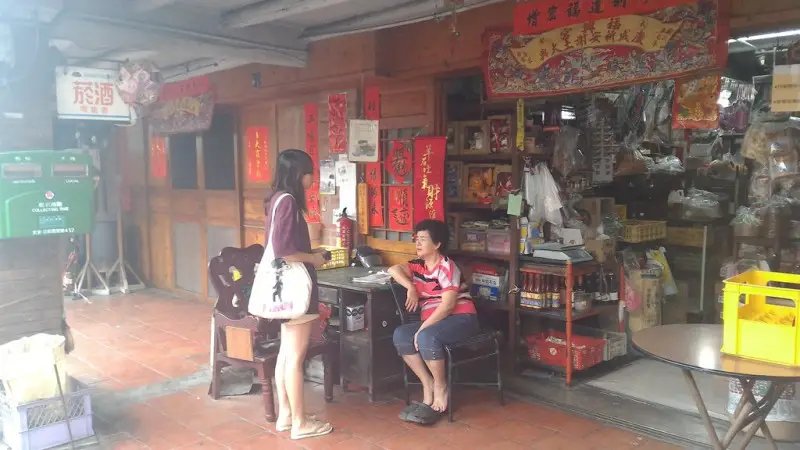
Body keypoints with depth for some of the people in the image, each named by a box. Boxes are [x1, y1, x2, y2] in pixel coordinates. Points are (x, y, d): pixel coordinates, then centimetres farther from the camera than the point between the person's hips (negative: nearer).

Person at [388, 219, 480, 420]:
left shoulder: (447, 267, -13)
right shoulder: (419, 265, 10)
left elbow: (447, 305, -21)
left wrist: (422, 328, -25)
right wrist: (411, 288, -15)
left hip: (460, 319, -7)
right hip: (433, 321, 8)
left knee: (427, 337, -34)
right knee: (400, 335, -16)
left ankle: (441, 386, -11)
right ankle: (428, 384, -9)